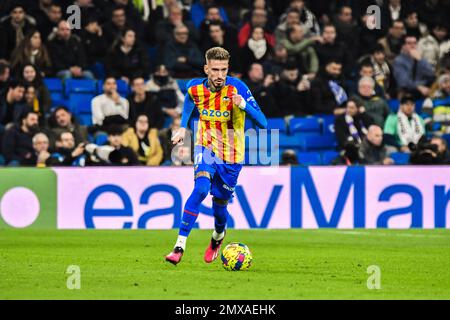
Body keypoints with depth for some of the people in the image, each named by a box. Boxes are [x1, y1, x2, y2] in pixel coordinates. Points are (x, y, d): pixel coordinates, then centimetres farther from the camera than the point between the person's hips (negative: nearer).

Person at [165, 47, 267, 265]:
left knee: (219, 203, 9)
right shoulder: (195, 87, -10)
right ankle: (180, 245, -28)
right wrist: (183, 128, 11)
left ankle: (218, 236, 46)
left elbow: (262, 123, -24)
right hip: (206, 148, 0)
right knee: (201, 188, -27)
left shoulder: (237, 89, -19)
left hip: (231, 157, 0)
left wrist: (244, 105, -40)